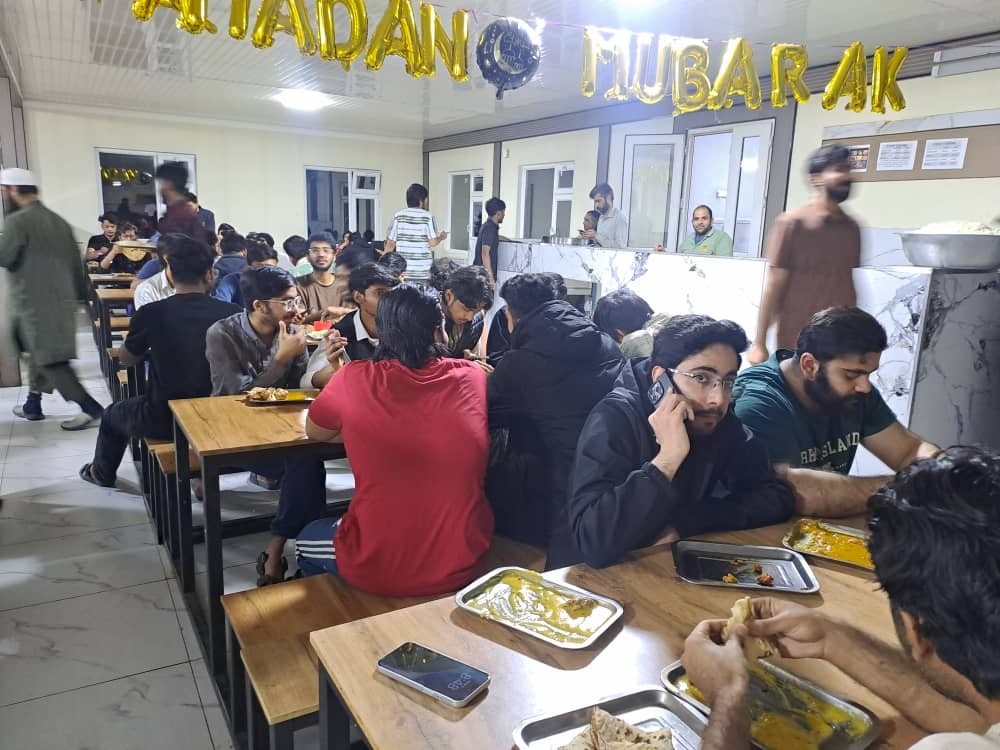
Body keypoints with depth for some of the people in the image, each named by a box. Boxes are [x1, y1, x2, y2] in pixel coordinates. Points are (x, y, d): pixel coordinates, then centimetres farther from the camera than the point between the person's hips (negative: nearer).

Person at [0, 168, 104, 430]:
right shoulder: (58, 220, 12)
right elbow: (75, 261, 14)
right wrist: (79, 294, 20)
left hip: (35, 301, -8)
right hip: (61, 298, 9)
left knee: (50, 360, -6)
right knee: (40, 353, 20)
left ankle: (91, 409, -10)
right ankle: (32, 405, 29)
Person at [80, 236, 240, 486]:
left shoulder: (150, 313, -16)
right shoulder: (232, 313, -14)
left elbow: (126, 358, 4)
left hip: (164, 421, -1)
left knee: (113, 414, 31)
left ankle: (102, 473, 57)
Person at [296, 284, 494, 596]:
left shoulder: (356, 378, -11)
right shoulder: (472, 377, -5)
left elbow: (315, 431, 9)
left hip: (378, 571, -3)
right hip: (465, 564, 3)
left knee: (307, 540, 32)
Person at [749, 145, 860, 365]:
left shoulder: (852, 227, 10)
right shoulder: (792, 223, -6)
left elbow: (853, 286, 14)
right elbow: (774, 285, -7)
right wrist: (759, 344, -9)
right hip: (798, 344, -5)